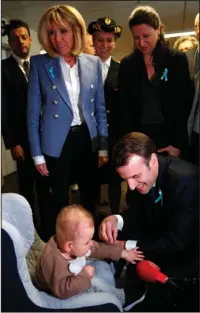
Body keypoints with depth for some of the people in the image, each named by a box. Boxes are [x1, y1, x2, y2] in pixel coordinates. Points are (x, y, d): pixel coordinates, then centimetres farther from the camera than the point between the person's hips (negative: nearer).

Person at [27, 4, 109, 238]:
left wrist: (103, 146, 4)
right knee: (59, 199, 10)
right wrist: (37, 154, -6)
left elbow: (100, 108, 6)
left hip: (87, 138, 3)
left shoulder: (93, 63, 3)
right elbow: (33, 112, -3)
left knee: (89, 195, 16)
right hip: (57, 142, -2)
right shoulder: (39, 63, -4)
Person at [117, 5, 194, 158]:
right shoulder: (127, 64, 4)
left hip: (170, 136, -1)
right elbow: (124, 107, 3)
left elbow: (186, 105, -3)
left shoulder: (177, 59, -1)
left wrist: (178, 143, -9)